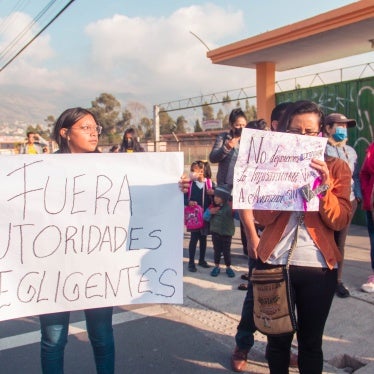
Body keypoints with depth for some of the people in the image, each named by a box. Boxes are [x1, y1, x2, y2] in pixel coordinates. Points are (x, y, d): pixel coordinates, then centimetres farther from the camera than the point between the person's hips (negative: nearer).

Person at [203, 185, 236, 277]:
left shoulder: (230, 207, -15)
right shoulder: (212, 206, -3)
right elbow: (206, 218, 2)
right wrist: (209, 212, -17)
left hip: (227, 233, -3)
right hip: (215, 232, 3)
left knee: (226, 251, 8)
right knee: (217, 250, 12)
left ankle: (228, 268, 25)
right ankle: (216, 267, 26)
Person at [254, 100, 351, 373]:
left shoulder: (337, 168, 3)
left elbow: (340, 221, -5)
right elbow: (263, 217, -6)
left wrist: (324, 188, -20)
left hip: (318, 268, 0)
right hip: (275, 263, 1)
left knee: (311, 342, 12)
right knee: (278, 339, 12)